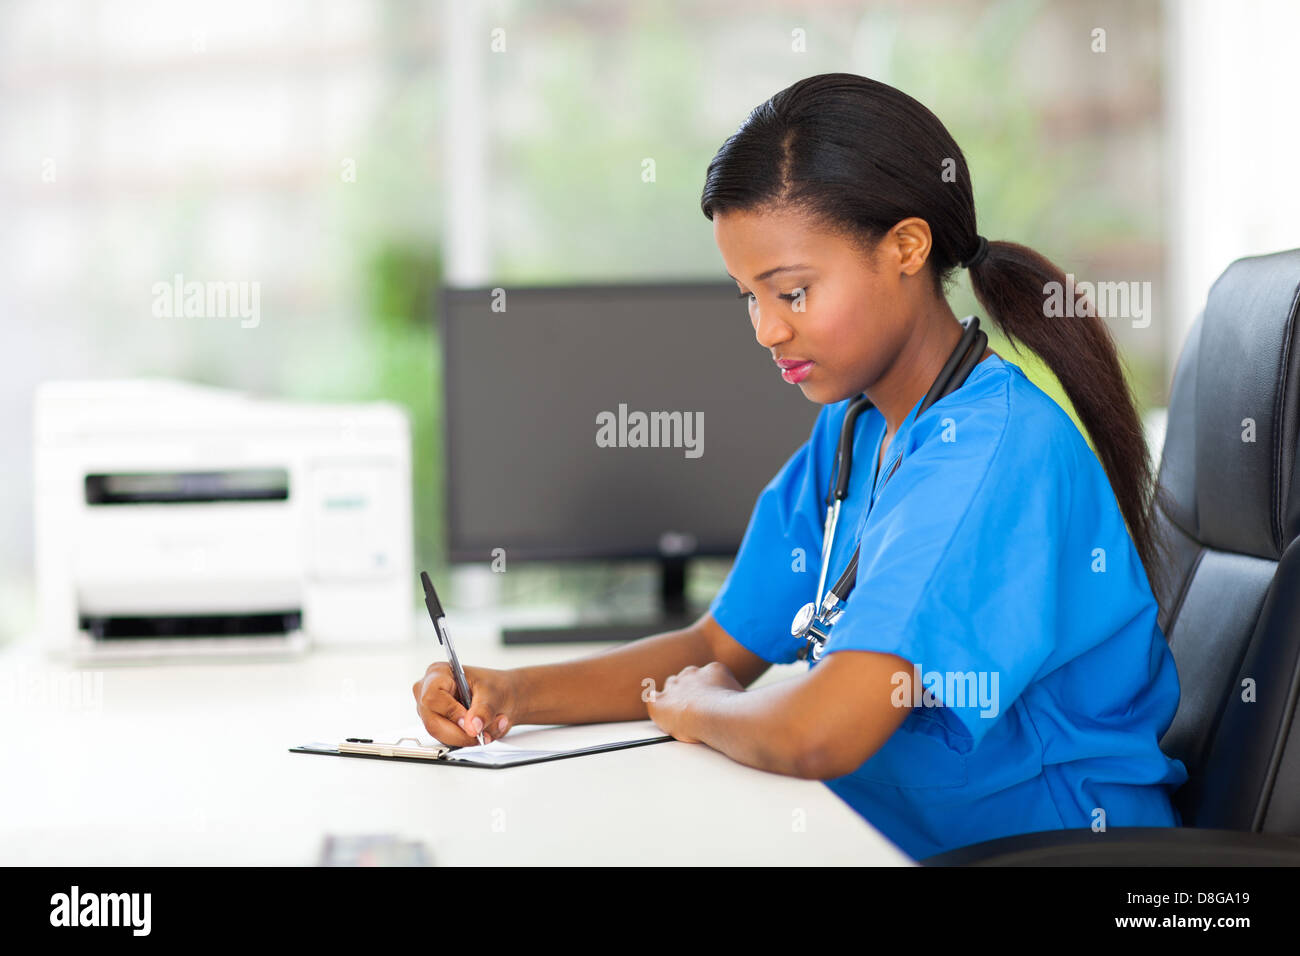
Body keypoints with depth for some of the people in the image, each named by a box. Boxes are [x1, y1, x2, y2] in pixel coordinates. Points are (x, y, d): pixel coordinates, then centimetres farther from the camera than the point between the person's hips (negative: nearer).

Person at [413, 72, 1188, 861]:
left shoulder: (998, 447, -21)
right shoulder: (852, 433, 8)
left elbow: (818, 734, -30)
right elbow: (722, 650, 15)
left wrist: (694, 709, -9)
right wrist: (516, 694, 0)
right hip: (892, 839, 7)